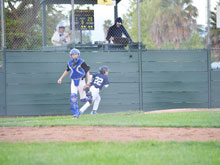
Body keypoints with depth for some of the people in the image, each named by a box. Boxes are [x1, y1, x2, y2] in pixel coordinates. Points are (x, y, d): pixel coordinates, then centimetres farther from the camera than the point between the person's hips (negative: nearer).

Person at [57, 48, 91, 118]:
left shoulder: (81, 62, -13)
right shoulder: (69, 63, 3)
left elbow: (87, 71, -14)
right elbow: (67, 71, 21)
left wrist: (88, 81, -24)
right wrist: (61, 78, 20)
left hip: (81, 81, -4)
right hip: (73, 81, 4)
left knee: (83, 99, 2)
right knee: (73, 97, -10)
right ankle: (75, 113, -5)